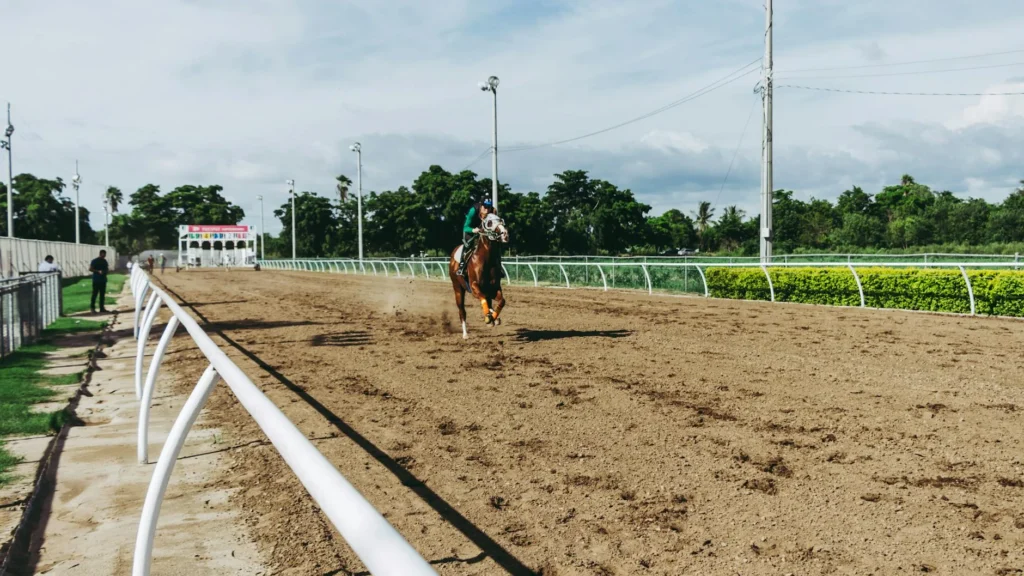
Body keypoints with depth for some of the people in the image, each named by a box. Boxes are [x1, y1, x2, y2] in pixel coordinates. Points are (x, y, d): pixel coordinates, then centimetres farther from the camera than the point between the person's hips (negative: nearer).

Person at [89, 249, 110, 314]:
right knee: (95, 294, -6)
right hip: (96, 280, -7)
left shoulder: (104, 261, 14)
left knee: (102, 294, 7)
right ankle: (92, 308, -1)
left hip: (103, 280, 7)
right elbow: (90, 269, -9)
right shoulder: (95, 261, -5)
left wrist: (107, 270, 2)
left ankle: (102, 308, 11)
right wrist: (98, 271, -21)